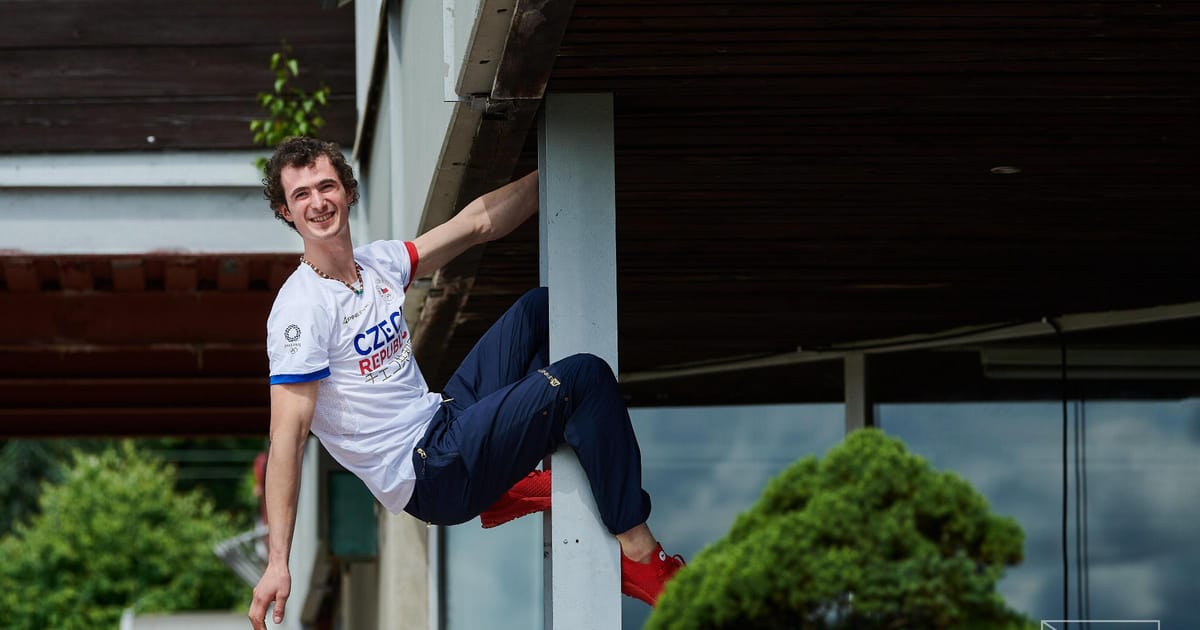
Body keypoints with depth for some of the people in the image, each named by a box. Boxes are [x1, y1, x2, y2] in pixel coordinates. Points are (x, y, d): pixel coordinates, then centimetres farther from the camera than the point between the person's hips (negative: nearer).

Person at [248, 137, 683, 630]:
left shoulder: (377, 264, 7)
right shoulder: (301, 308, -18)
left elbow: (478, 224, 15)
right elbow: (286, 436, -23)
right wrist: (277, 565, -29)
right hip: (427, 482, -9)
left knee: (537, 308, 18)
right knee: (585, 377, -17)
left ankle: (510, 486, 9)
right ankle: (639, 556, -12)